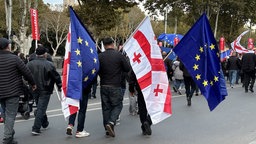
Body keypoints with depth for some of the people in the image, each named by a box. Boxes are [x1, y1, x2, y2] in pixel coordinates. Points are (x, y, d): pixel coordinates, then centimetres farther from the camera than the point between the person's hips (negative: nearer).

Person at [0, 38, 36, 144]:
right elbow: (26, 72, -9)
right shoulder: (14, 58, -13)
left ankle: (10, 134, 31)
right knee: (10, 115, -3)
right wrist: (33, 83, 6)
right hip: (12, 92, -6)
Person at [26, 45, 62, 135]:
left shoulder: (29, 64, -1)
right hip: (45, 90, -5)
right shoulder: (49, 65, -15)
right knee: (41, 109, -2)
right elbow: (56, 77, -8)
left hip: (34, 90, 5)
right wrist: (60, 87, 7)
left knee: (40, 107, 22)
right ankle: (36, 129, -5)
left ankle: (45, 123, 38)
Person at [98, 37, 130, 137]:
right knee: (117, 105, 8)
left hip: (104, 85, 3)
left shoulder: (100, 56, -3)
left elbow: (97, 70, 2)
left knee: (106, 107, 11)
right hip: (115, 86, -3)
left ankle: (107, 129, 14)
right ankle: (111, 122, -12)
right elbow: (127, 69, -3)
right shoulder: (119, 55, -9)